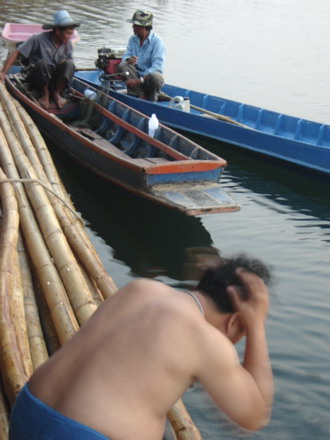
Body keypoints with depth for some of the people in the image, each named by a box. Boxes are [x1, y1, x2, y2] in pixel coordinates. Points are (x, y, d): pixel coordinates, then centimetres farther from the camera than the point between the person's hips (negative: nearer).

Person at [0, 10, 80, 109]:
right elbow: (16, 53, -12)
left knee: (69, 63, -24)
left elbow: (69, 66, 8)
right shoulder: (38, 39, -16)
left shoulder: (68, 44, -2)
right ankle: (45, 93, -11)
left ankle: (56, 93, -9)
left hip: (56, 80, 3)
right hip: (37, 81, -3)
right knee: (42, 63, -35)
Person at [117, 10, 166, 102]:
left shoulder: (157, 41, -14)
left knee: (156, 77, -38)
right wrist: (128, 60, -25)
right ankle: (141, 95, -22)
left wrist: (140, 81, -30)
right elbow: (126, 57, 3)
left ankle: (151, 100, -7)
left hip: (149, 78, -5)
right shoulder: (132, 39, 6)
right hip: (136, 75, 5)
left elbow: (157, 68, -23)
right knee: (122, 66, -21)